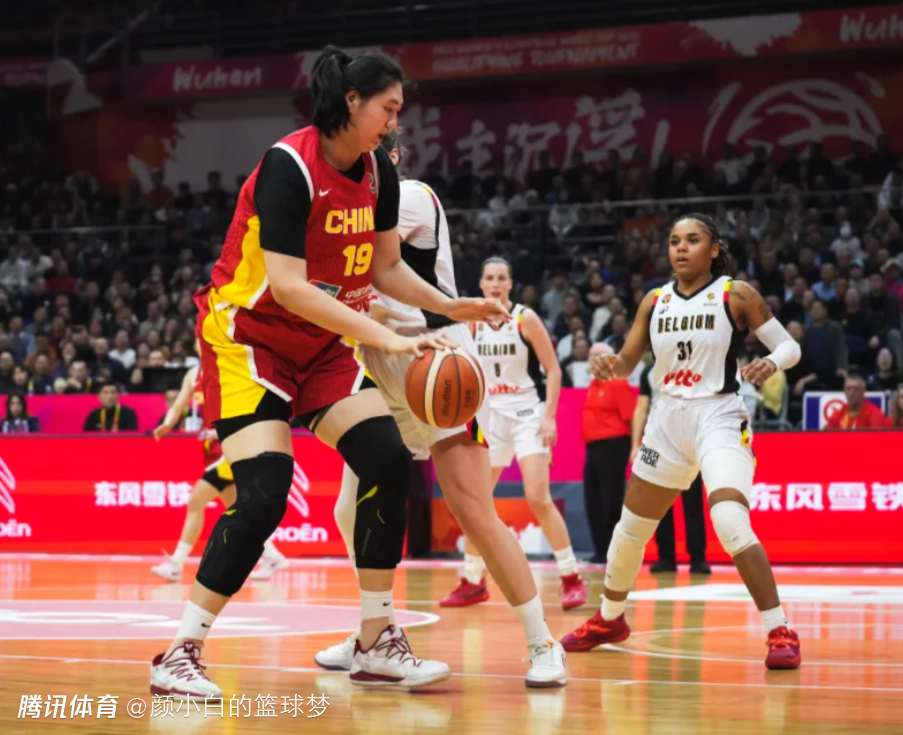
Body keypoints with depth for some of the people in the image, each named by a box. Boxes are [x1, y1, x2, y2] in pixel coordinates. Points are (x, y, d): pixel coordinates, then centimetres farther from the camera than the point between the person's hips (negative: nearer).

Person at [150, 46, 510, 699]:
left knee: (389, 462, -8)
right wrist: (386, 338, -32)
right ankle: (179, 655, -11)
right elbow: (287, 286, -29)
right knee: (264, 492, -21)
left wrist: (450, 307, -2)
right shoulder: (290, 166, -23)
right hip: (248, 333, -7)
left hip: (322, 340, 8)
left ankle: (378, 644, 2)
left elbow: (387, 267, 12)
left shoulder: (378, 171, 1)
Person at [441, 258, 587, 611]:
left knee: (537, 497, -17)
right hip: (492, 414, 5)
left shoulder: (526, 319, -8)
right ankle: (473, 582, 19)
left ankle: (572, 578, -8)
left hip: (528, 413, -5)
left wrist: (549, 417, -15)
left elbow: (553, 370, -8)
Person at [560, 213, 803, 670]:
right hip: (668, 421, 5)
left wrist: (771, 364, -26)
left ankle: (780, 633, -18)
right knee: (630, 529, 15)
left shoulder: (736, 295, -6)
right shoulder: (655, 301, 6)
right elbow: (627, 362, 11)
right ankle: (609, 620, 39)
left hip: (719, 419, -5)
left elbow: (789, 346, -4)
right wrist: (610, 367, -13)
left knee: (731, 523, -27)